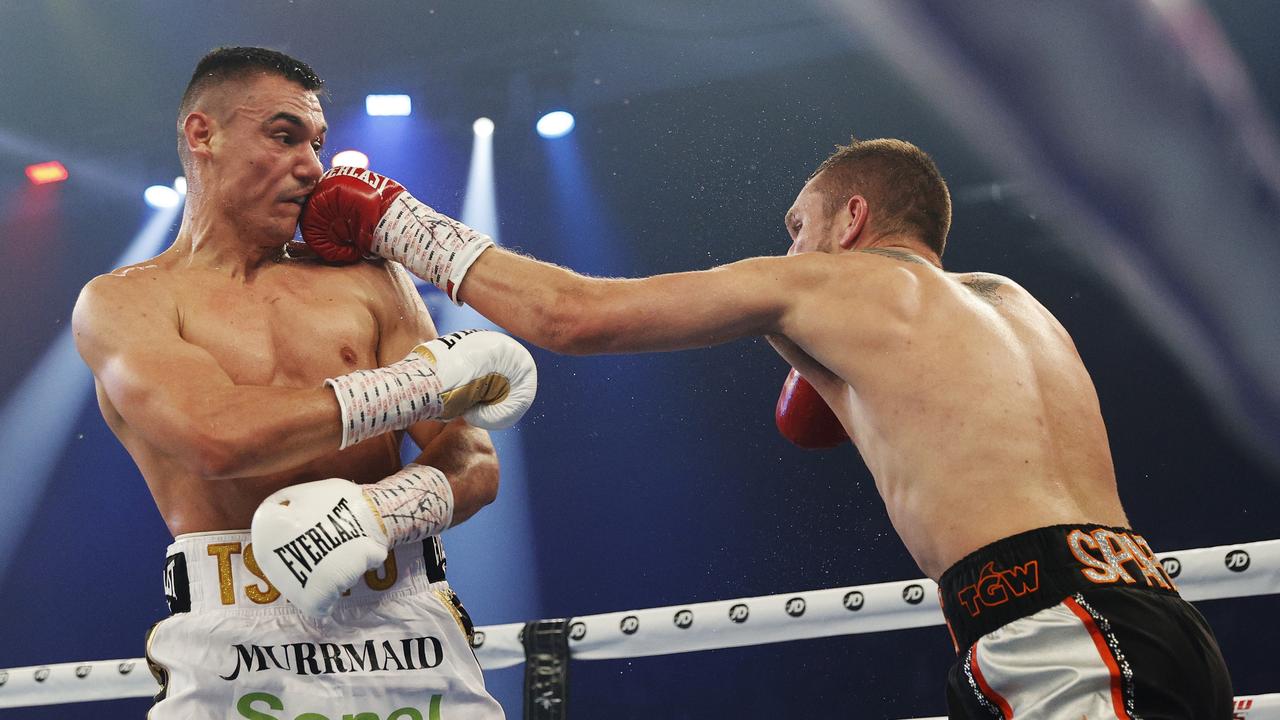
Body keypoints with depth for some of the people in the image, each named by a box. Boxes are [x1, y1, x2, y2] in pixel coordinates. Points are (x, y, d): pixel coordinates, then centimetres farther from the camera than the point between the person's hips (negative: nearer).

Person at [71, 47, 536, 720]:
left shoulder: (368, 280, 14)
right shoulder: (119, 302, 4)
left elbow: (476, 464, 9)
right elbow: (217, 436, -15)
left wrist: (378, 508, -13)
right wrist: (432, 376, -9)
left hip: (406, 628, 3)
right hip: (237, 653, -3)